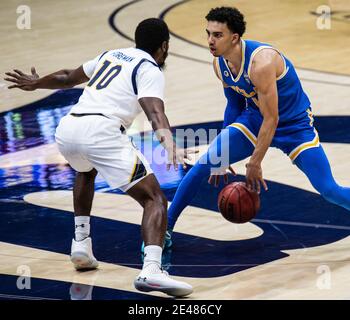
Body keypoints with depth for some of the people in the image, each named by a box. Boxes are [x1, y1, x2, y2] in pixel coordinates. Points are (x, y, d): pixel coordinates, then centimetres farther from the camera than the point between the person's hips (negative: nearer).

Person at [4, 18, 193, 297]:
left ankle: (81, 243, 34)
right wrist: (170, 145, -29)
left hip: (67, 128, 7)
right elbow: (155, 111, -13)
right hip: (101, 131, -7)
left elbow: (68, 78, 42)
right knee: (155, 199, -5)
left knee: (86, 171, 41)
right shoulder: (150, 69, 7)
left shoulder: (111, 56, 28)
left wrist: (35, 83, 61)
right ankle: (151, 270, -27)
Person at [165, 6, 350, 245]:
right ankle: (165, 227, 3)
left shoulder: (261, 63, -33)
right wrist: (225, 156, 13)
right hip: (254, 118, 6)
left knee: (328, 190, -14)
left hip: (295, 125, -6)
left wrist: (254, 164, -22)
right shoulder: (220, 64, -9)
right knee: (204, 165, -10)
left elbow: (271, 120, -28)